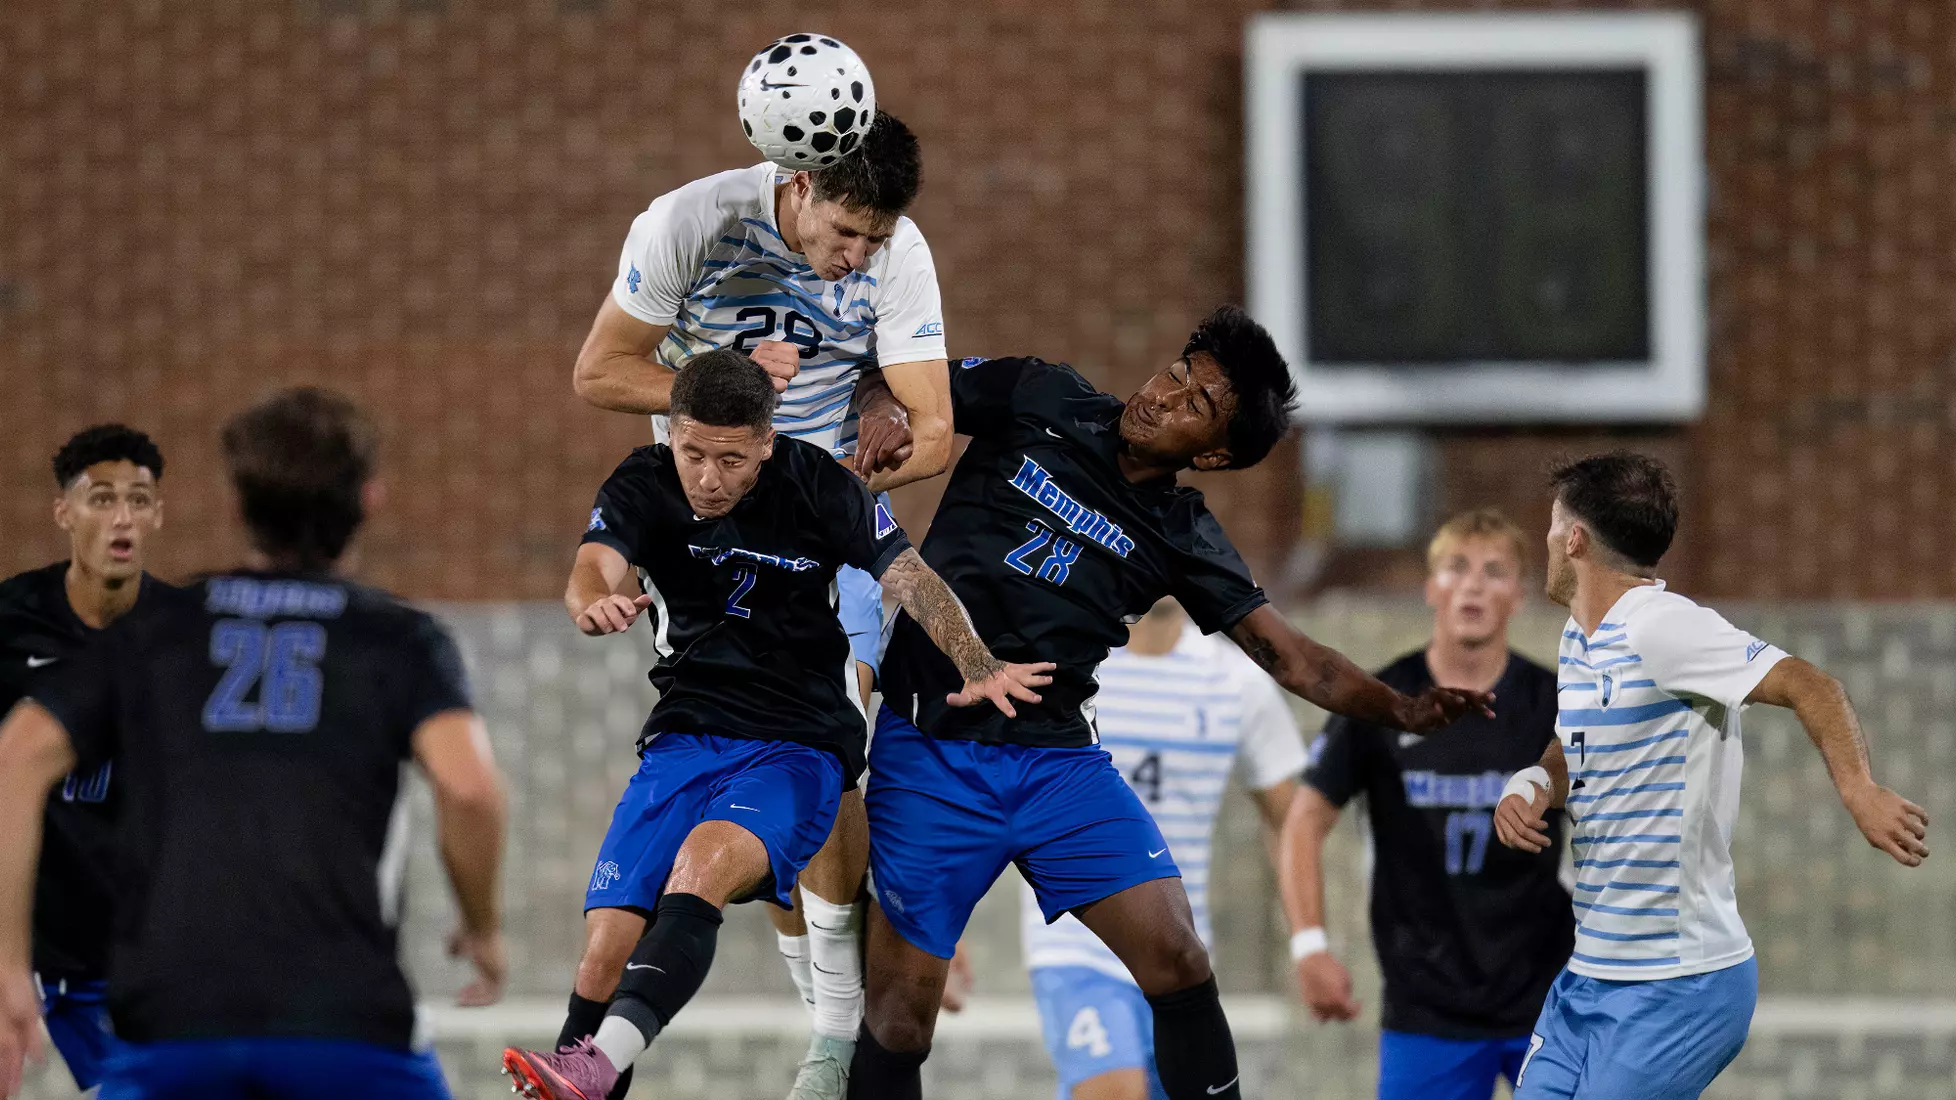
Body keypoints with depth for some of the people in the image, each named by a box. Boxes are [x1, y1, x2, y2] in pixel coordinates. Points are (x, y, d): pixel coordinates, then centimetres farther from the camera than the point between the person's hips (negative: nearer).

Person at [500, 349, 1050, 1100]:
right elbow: (593, 568, -19)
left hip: (800, 747, -4)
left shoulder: (818, 487, -6)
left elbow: (910, 578, -10)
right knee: (610, 932, -14)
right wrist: (594, 603, -45)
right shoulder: (643, 485, -2)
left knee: (706, 859, -34)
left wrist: (978, 668, -28)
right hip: (685, 737, 4)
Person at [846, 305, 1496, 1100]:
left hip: (1059, 758, 2)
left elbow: (1292, 658, 2)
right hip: (930, 753, -2)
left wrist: (1403, 709, -15)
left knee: (1178, 965, -10)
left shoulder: (1182, 539, 5)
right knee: (899, 1017, -5)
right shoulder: (1039, 401, 1)